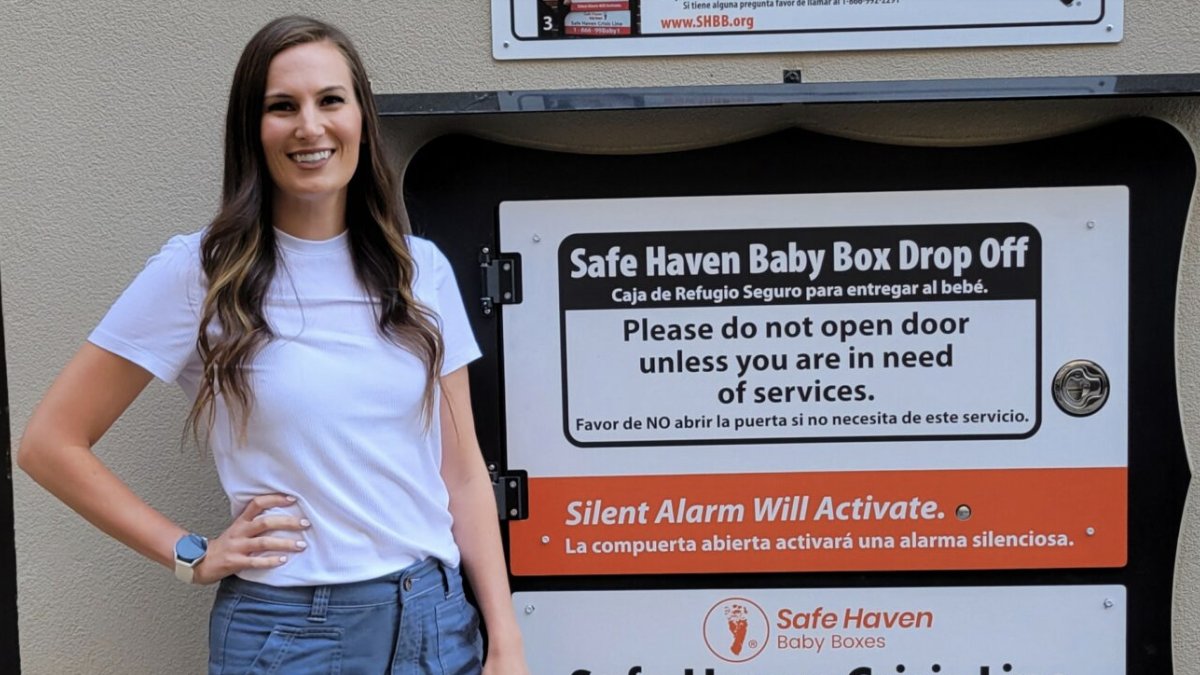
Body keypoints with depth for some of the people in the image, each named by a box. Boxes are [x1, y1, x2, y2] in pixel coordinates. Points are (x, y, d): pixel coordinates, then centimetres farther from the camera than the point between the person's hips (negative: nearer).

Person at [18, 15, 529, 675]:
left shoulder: (421, 270, 3)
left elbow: (462, 471, 5)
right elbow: (49, 442, -4)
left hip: (437, 619, 3)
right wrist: (191, 555, -7)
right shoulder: (201, 273, -7)